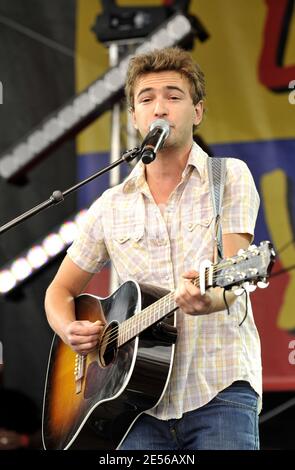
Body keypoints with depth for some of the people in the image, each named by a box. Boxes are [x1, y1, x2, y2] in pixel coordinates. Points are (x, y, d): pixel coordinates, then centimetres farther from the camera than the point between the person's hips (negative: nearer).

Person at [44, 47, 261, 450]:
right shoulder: (112, 207, 13)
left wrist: (208, 299, -32)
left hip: (219, 389, -3)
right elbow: (61, 290, 22)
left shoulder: (230, 178, 4)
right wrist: (70, 331, -1)